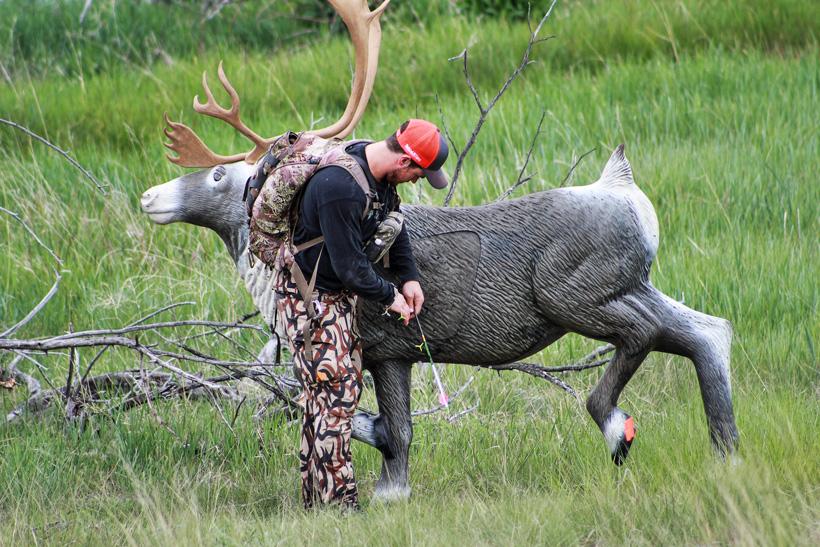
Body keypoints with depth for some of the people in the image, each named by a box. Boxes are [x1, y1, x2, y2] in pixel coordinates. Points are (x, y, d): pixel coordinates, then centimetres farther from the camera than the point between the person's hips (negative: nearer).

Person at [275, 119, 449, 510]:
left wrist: (408, 277, 8)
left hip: (341, 294, 10)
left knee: (348, 386, 10)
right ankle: (339, 503, -12)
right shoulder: (339, 187, -31)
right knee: (332, 394, -13)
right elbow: (350, 266, -26)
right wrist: (389, 297, -12)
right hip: (308, 297, -10)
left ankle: (315, 499, 16)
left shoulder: (381, 174, -1)